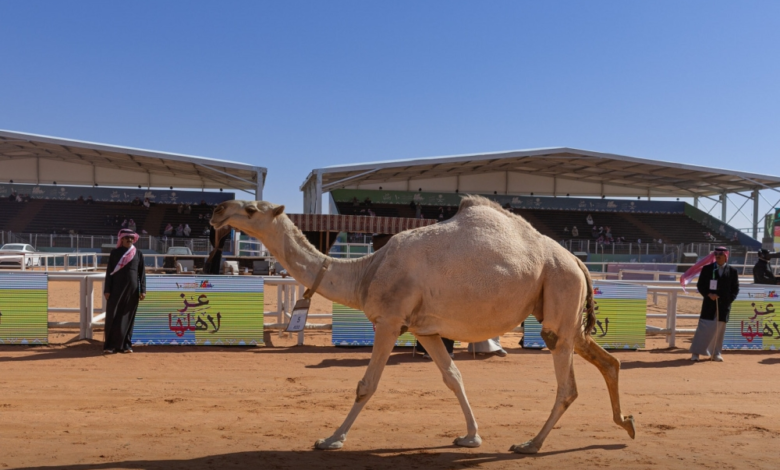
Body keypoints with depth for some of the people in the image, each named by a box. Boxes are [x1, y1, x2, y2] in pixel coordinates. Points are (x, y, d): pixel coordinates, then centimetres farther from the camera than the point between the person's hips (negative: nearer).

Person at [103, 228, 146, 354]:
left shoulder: (138, 254, 6)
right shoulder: (115, 253, 4)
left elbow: (142, 273, 6)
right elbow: (109, 272, 3)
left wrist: (142, 290, -1)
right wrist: (107, 290, -3)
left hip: (132, 290, 1)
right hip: (116, 289, -1)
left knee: (128, 317, 6)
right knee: (112, 317, 0)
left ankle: (126, 344, 14)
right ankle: (110, 345, 5)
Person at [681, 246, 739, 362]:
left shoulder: (732, 271, 6)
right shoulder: (707, 269, 3)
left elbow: (735, 288, 9)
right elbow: (700, 285, 3)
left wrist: (728, 300, -5)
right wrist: (708, 295, -14)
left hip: (724, 305, 1)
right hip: (709, 304, -1)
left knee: (719, 329, 6)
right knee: (704, 328, -5)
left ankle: (716, 353, 17)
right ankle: (696, 352, 1)